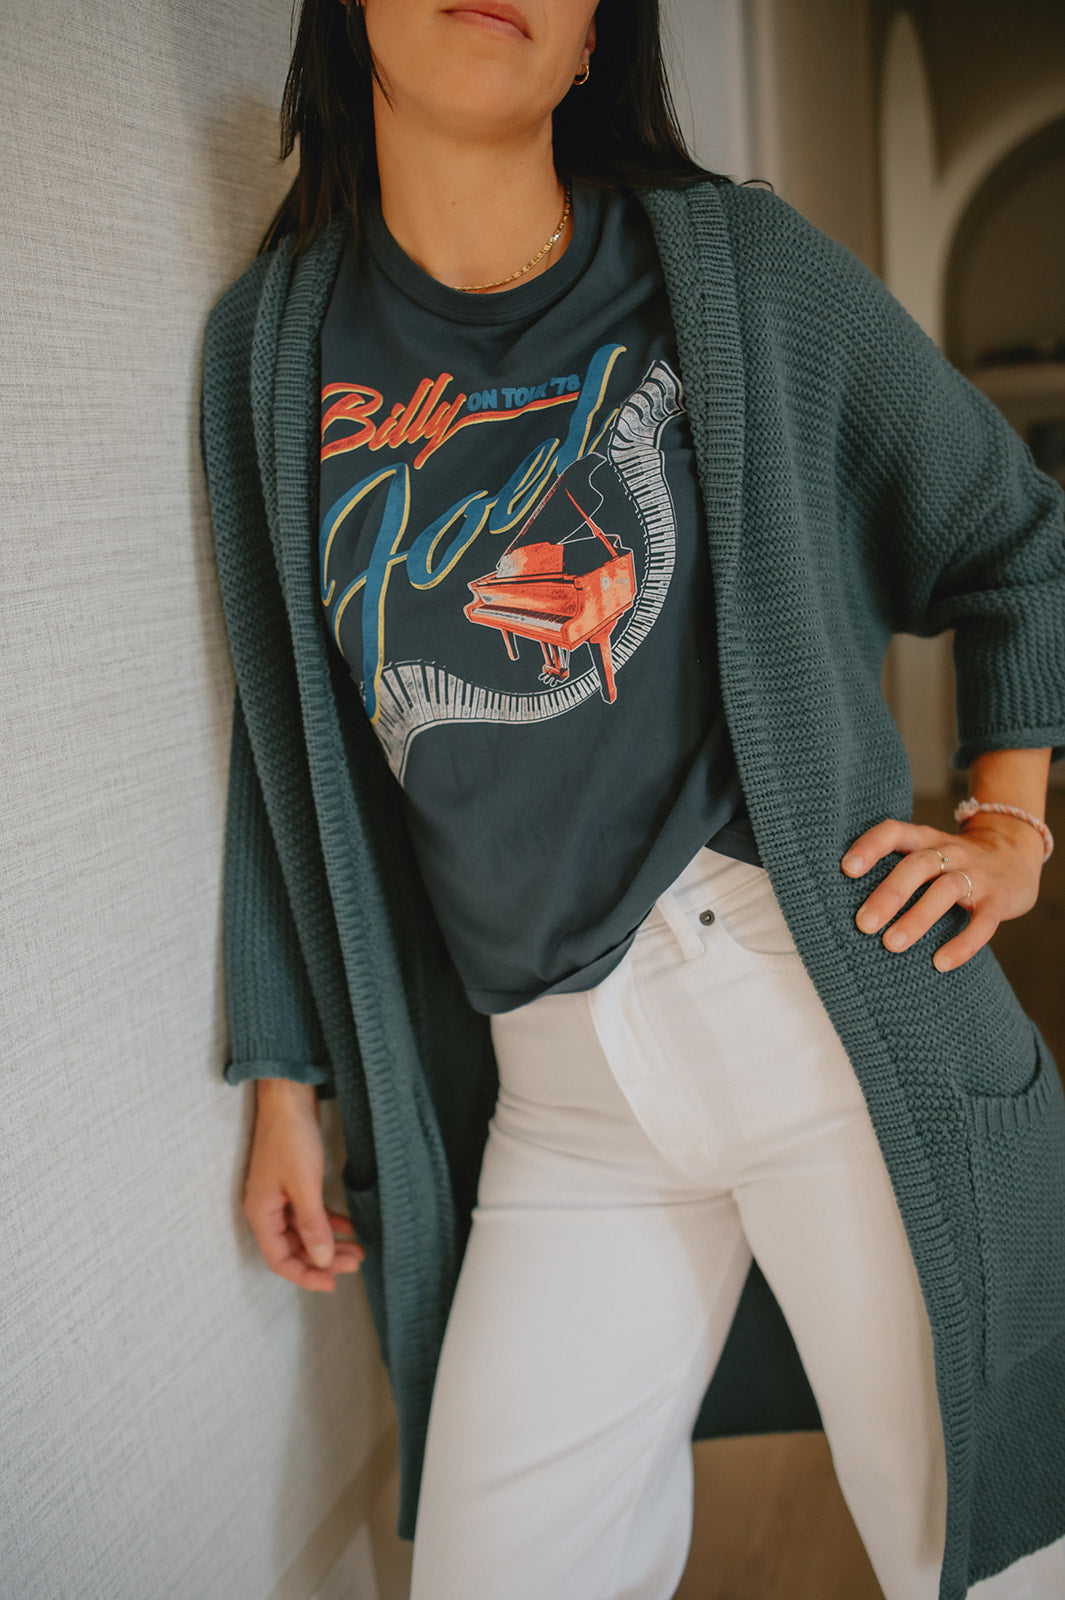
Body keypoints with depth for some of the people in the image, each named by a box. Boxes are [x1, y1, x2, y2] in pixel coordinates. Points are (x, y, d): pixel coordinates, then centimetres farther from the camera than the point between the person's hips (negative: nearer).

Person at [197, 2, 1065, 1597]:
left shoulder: (740, 267, 2)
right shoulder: (271, 343, 8)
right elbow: (290, 742, 12)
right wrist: (287, 1073, 12)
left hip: (825, 1001, -2)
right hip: (558, 1096, 3)